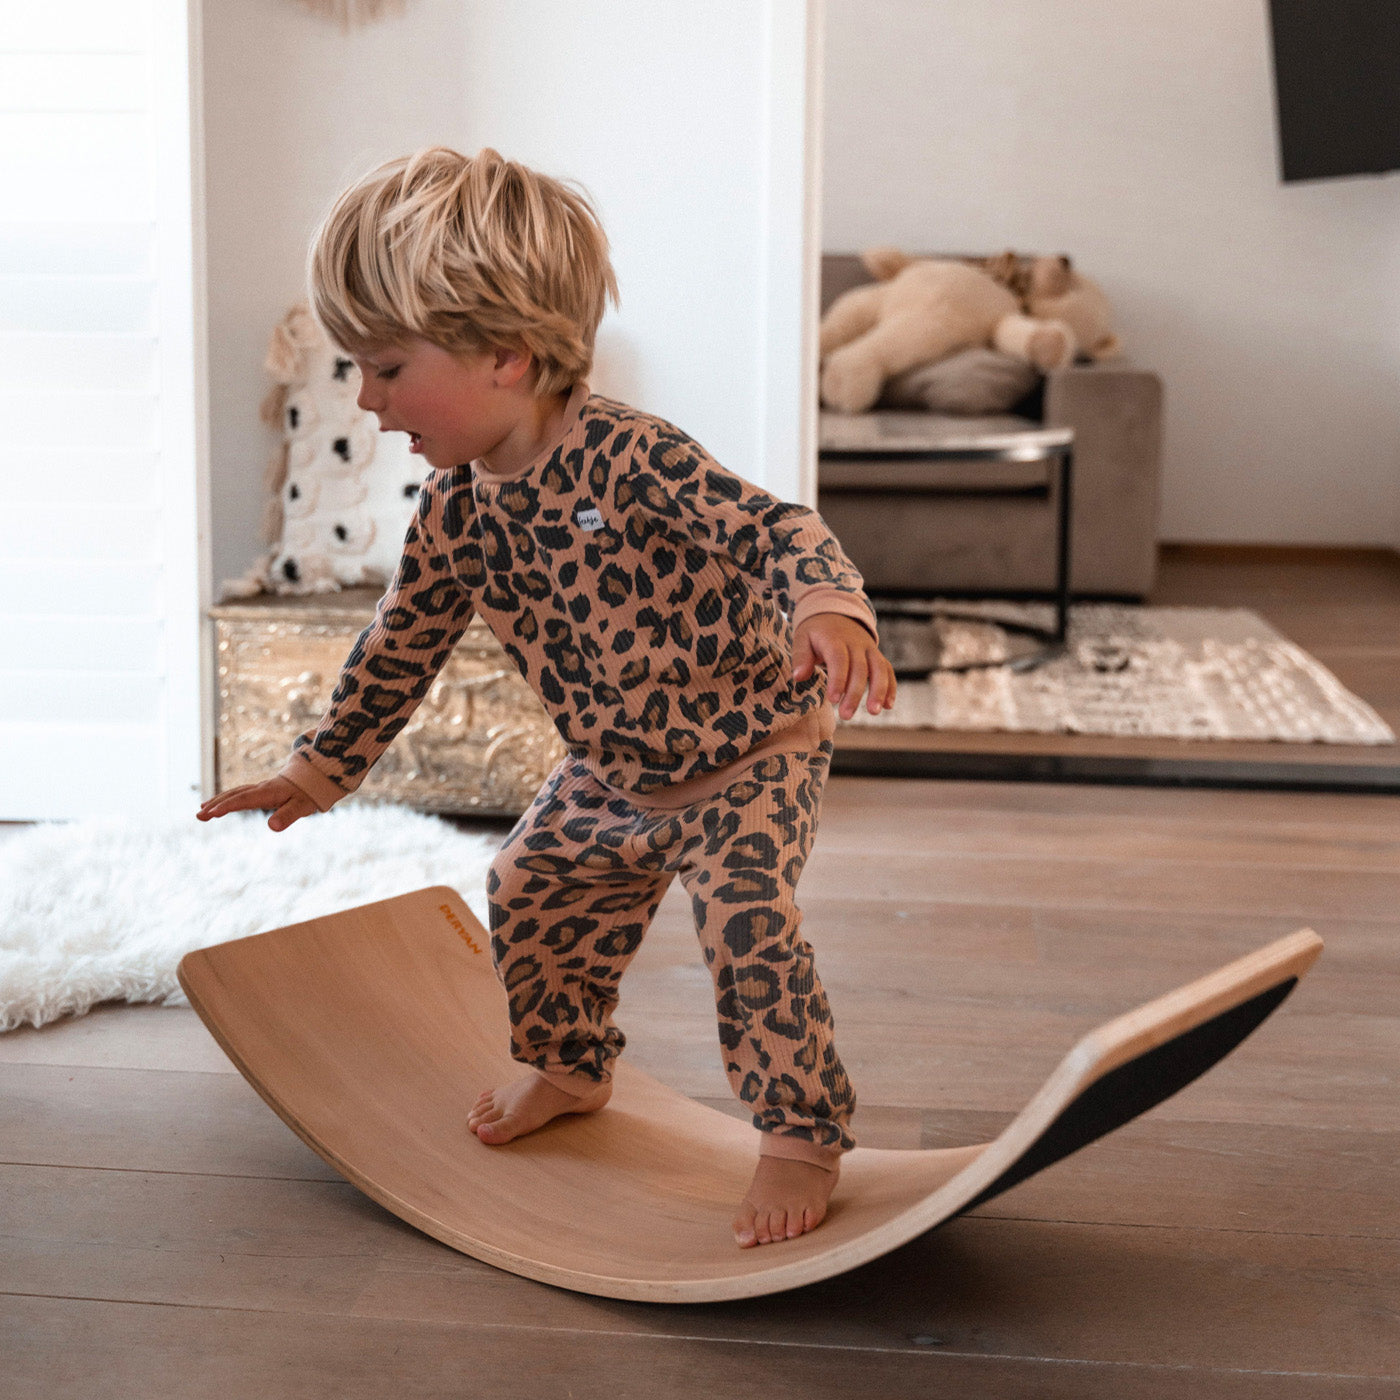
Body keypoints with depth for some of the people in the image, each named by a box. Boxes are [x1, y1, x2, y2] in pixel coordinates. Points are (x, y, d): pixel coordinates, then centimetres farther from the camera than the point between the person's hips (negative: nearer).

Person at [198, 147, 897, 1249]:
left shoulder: (628, 457, -31)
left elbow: (778, 528, -38)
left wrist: (827, 611, -61)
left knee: (748, 923, -23)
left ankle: (803, 1136, -3)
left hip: (750, 753, -7)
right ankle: (571, 1067, 44)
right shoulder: (456, 508, -9)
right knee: (531, 896, 17)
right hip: (614, 773, 8)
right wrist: (322, 770, 13)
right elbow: (405, 639, 6)